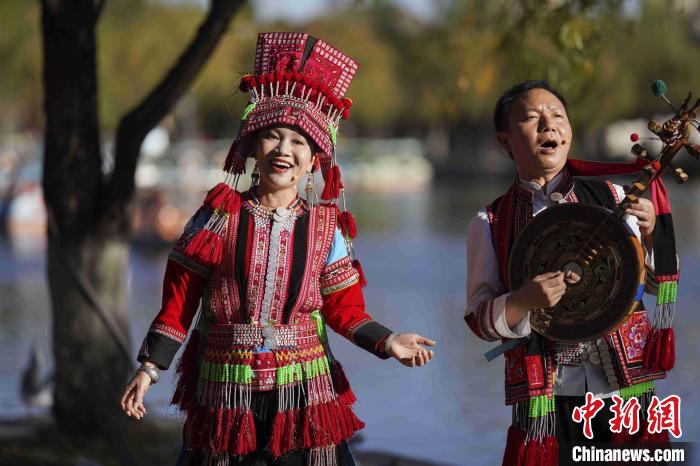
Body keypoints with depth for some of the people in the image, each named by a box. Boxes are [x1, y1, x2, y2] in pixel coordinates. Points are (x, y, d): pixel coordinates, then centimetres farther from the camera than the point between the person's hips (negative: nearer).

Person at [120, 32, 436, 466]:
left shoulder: (325, 226, 4)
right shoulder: (220, 216, -1)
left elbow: (343, 308, 7)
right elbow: (179, 300, 1)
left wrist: (387, 342, -10)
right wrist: (149, 368, -4)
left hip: (303, 392, 1)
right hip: (226, 393, -1)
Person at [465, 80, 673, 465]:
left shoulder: (613, 198, 4)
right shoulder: (490, 224, 2)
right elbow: (480, 319, 0)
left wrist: (652, 234, -8)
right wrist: (524, 300, -20)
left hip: (626, 386, 1)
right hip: (547, 399, -1)